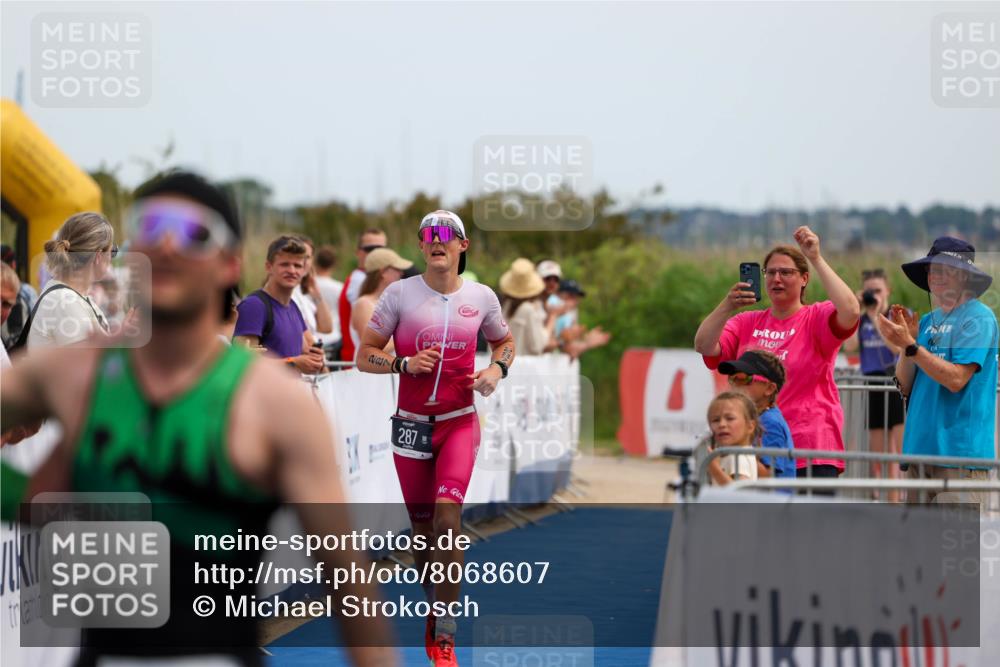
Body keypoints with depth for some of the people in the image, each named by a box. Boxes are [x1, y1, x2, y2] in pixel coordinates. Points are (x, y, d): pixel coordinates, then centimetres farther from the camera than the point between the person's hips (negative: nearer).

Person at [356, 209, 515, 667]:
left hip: (459, 423, -1)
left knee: (447, 518, -17)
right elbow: (364, 356, 0)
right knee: (422, 526, 7)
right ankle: (433, 609, 30)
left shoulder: (481, 298, 1)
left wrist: (497, 368, -2)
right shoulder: (400, 294, -3)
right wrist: (405, 364, -17)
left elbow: (504, 341, 20)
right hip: (411, 424, 1)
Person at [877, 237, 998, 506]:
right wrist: (906, 339, -1)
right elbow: (906, 386, 13)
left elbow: (956, 379, -16)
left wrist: (910, 344, -16)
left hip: (961, 447, -8)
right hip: (922, 446, 8)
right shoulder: (929, 321, 17)